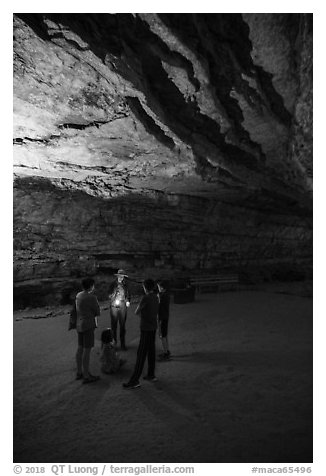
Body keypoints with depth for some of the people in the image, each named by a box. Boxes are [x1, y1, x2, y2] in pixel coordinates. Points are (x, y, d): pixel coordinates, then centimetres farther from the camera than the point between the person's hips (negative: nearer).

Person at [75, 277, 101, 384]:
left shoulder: (78, 295, 6)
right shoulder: (91, 297, -18)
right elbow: (98, 313, -10)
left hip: (79, 325, 9)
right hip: (88, 325, -9)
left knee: (80, 348, 16)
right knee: (87, 350, -2)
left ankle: (79, 372, 27)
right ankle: (86, 376, 6)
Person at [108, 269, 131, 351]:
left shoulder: (125, 285, 8)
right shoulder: (113, 284, 4)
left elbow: (128, 294, 14)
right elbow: (109, 295, 6)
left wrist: (127, 301, -2)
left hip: (123, 307, 1)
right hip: (114, 306, -1)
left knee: (123, 325, 4)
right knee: (114, 325, 3)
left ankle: (123, 344, 12)